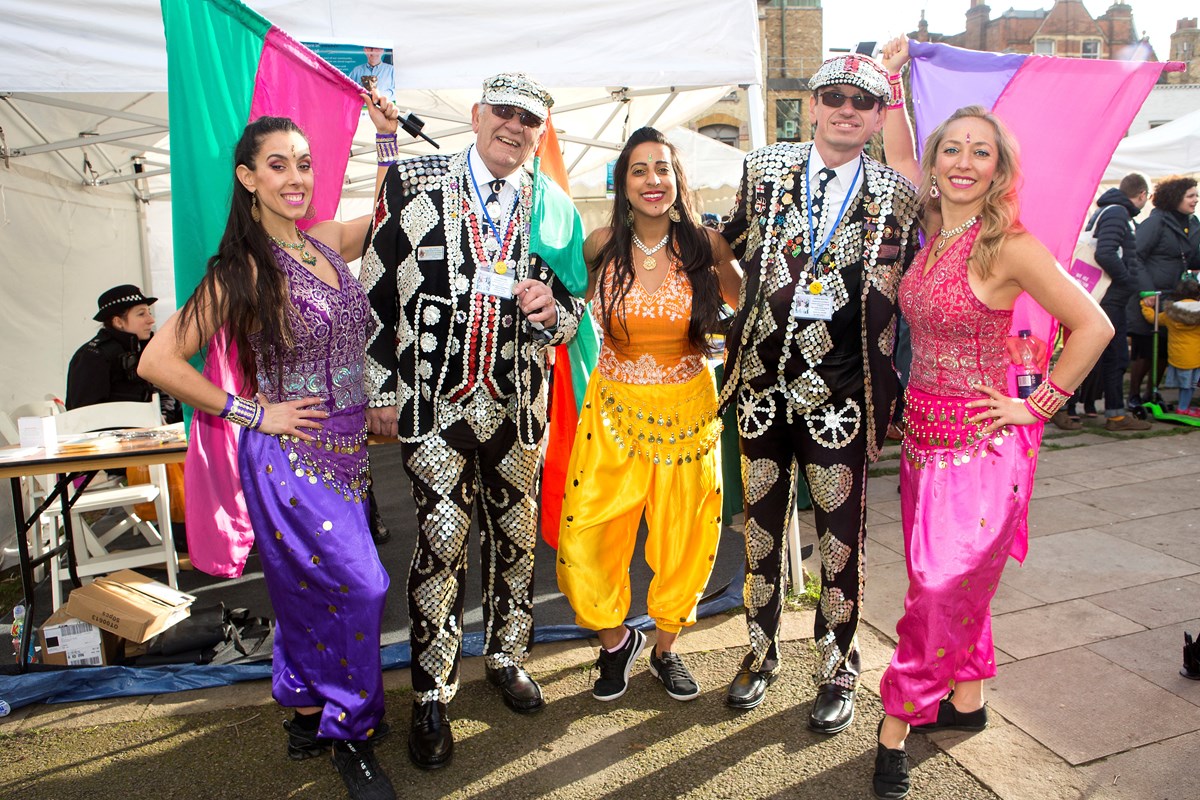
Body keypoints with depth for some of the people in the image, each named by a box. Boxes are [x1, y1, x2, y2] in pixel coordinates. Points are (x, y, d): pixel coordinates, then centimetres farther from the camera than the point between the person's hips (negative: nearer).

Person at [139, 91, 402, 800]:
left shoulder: (327, 243, 6)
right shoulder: (242, 270, -12)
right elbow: (159, 362, -12)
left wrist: (391, 135, 12)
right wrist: (253, 413, -12)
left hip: (345, 450, 6)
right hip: (290, 456, -6)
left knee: (315, 590, 17)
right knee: (357, 586, -6)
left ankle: (310, 717, 35)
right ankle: (348, 734, 15)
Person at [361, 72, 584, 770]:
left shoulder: (555, 208, 7)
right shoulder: (413, 182, 1)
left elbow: (573, 308, 13)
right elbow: (377, 290, 1)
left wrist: (553, 310, -12)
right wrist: (381, 387, -2)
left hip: (519, 403, 3)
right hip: (433, 400, -2)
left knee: (517, 536, 13)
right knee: (442, 545, -2)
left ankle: (508, 655, 37)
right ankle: (433, 696, 16)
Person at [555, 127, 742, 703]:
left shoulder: (705, 245, -4)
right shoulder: (602, 246, -4)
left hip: (688, 410, 0)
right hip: (615, 408, 0)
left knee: (684, 538, 9)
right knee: (585, 538, -3)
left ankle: (665, 649, 33)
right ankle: (616, 640, 25)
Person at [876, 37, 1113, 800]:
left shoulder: (1010, 246, -13)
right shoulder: (931, 231, 5)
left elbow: (1094, 326, -9)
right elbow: (899, 162, 21)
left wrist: (1038, 405, -8)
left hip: (983, 446, -6)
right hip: (925, 435, 7)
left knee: (943, 589, -5)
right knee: (949, 586, 16)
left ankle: (898, 724, 10)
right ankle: (967, 700, 34)